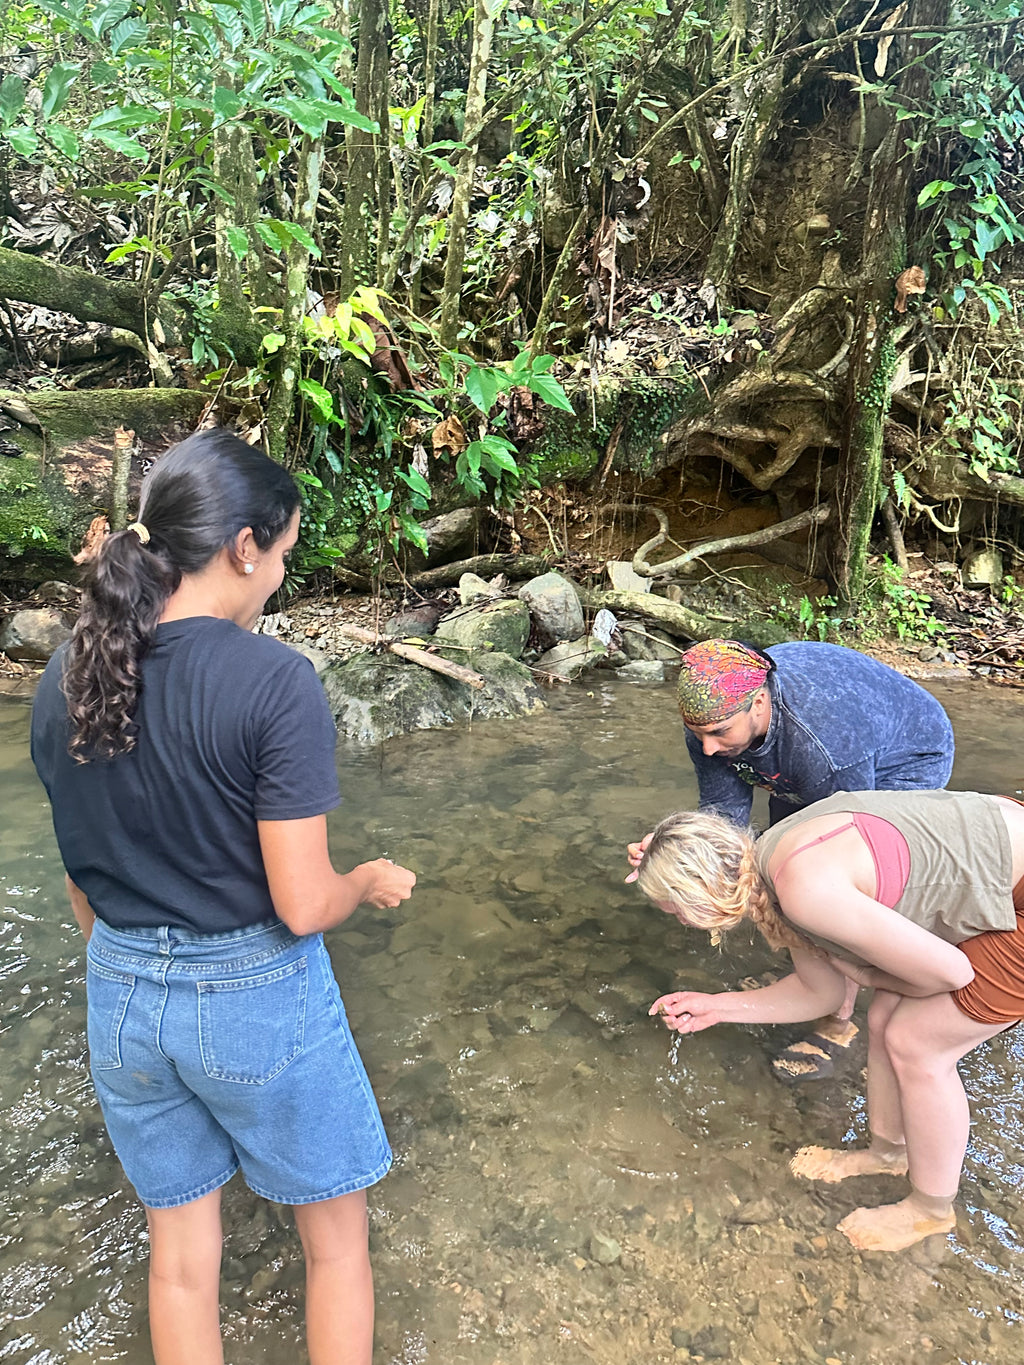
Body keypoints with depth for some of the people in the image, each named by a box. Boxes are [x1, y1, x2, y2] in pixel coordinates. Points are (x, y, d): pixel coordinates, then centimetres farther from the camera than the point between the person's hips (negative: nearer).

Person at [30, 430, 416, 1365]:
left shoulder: (66, 678, -4)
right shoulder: (274, 681, -23)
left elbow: (81, 883, 6)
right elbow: (302, 907, -21)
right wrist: (374, 883, 0)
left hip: (121, 997, 6)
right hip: (255, 995, -5)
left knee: (180, 1249, 25)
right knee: (336, 1235, 20)